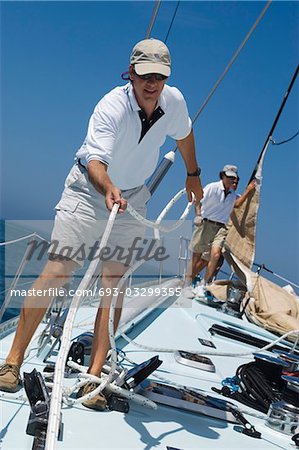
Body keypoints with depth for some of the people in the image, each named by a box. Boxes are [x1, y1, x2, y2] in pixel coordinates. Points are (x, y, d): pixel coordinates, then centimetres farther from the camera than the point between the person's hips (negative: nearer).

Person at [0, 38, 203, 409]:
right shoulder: (111, 107, -25)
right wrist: (108, 188, -61)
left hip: (132, 199, 4)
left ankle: (94, 376, 0)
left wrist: (193, 175, 24)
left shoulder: (174, 101, -9)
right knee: (55, 272, -10)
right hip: (89, 190, -4)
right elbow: (95, 160, -40)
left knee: (115, 285, -5)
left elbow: (183, 134, 14)